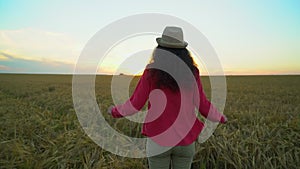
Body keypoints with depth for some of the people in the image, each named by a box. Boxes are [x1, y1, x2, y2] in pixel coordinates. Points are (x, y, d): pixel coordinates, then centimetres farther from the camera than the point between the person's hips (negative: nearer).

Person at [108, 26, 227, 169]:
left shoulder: (152, 73, -11)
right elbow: (203, 105, 1)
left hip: (159, 138, -2)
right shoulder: (192, 73, -5)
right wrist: (220, 117, 22)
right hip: (185, 138, 3)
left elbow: (135, 104, -6)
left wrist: (115, 111, 15)